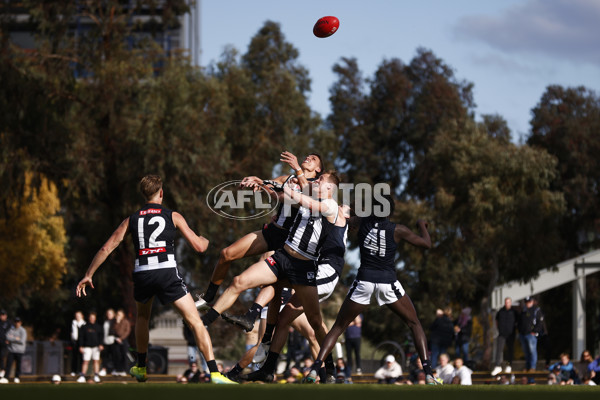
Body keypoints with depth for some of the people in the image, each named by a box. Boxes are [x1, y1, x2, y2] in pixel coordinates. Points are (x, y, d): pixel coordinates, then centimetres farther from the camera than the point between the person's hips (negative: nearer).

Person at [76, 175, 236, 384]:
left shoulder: (132, 220, 18)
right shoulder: (173, 216, 10)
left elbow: (106, 249, 16)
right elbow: (199, 247, 7)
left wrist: (88, 275, 24)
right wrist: (204, 240, 32)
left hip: (142, 274, 3)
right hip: (167, 272, -3)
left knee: (142, 318, 33)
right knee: (196, 322, -2)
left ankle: (141, 368, 38)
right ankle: (214, 372, -15)